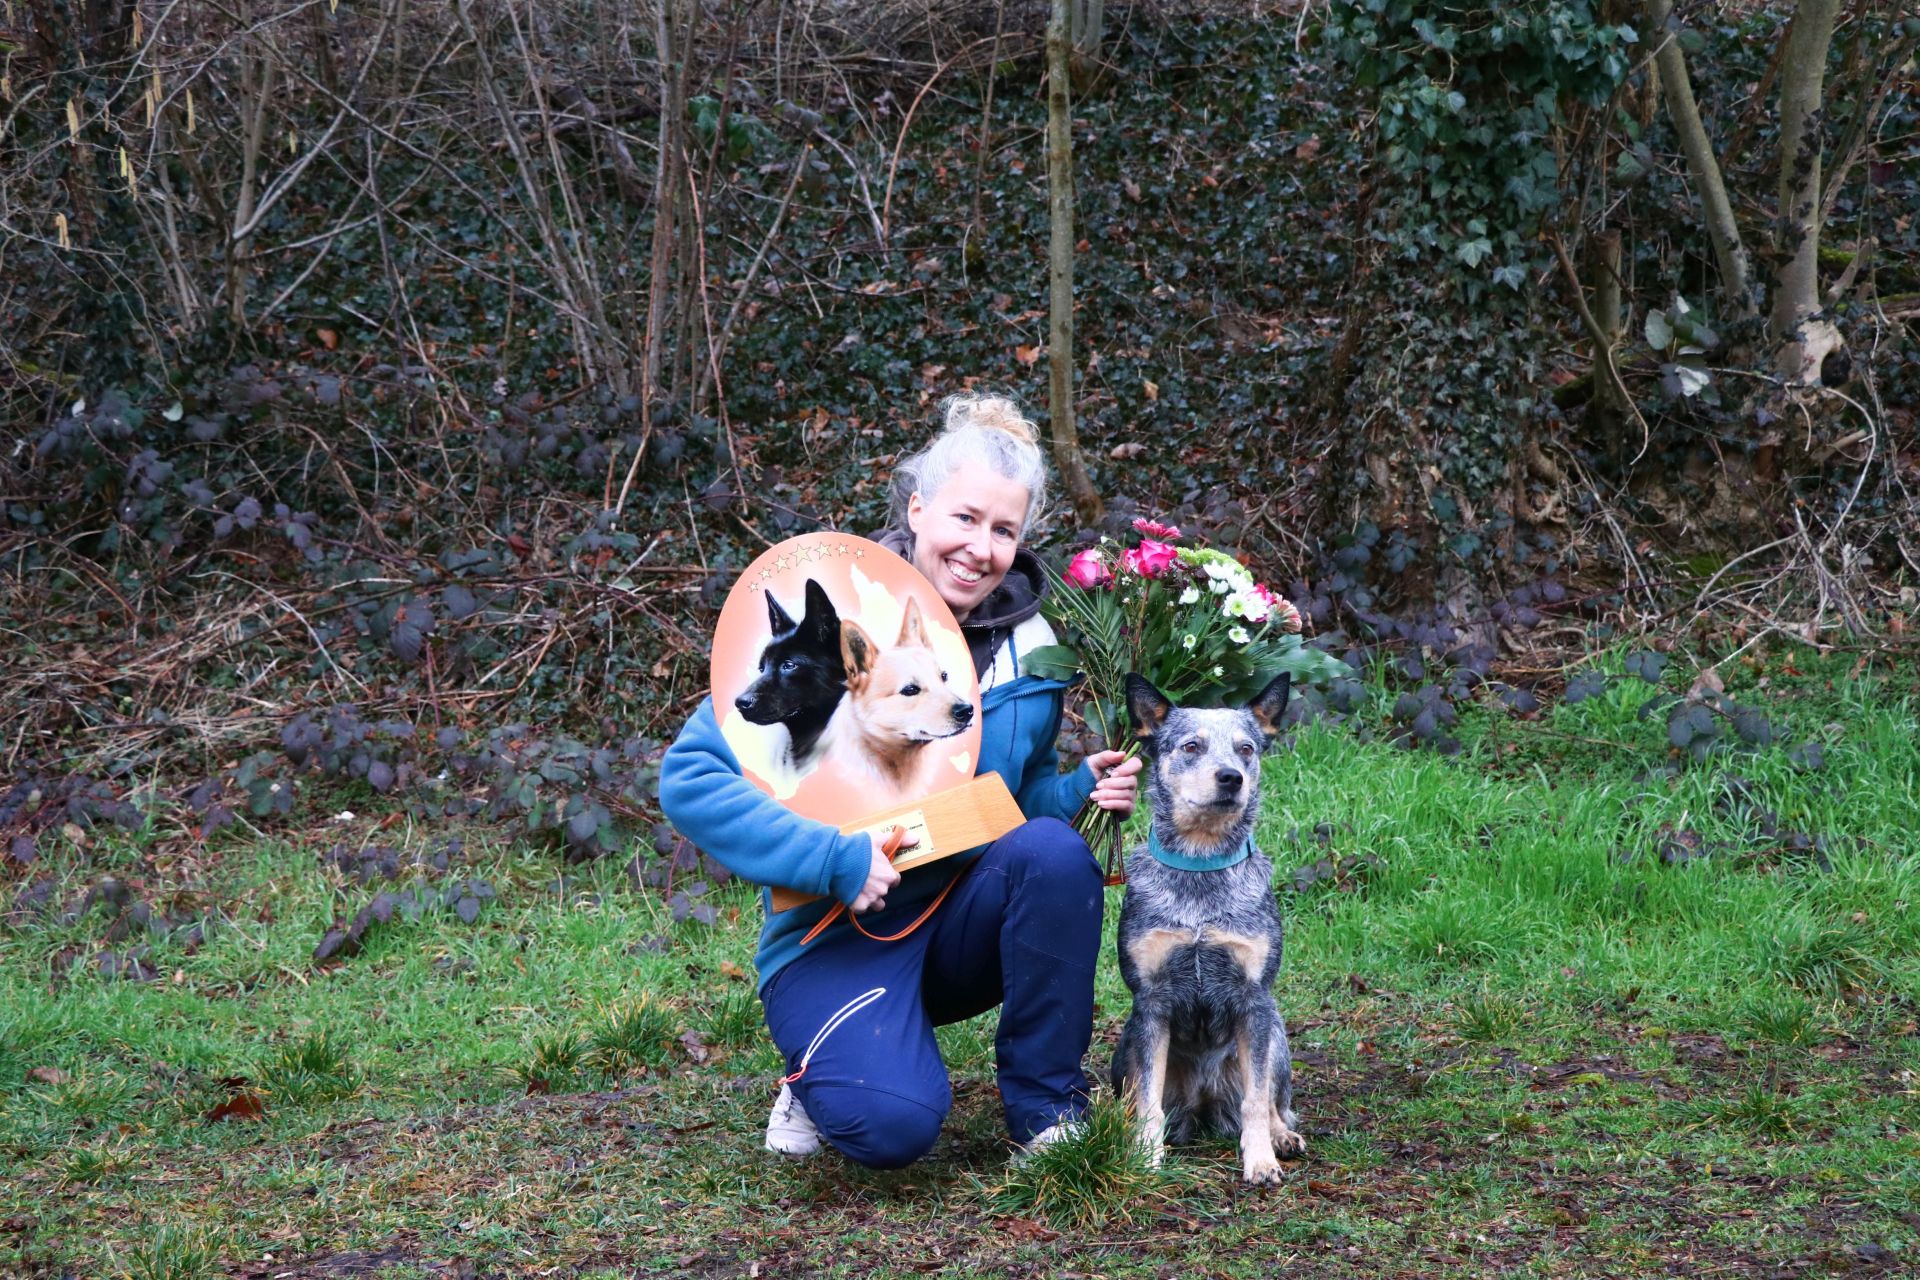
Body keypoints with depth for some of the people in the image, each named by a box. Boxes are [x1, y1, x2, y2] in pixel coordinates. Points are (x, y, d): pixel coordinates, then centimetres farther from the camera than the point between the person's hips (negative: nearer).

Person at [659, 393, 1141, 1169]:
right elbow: (689, 778, -18)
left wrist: (1081, 792, -12)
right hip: (837, 936, -5)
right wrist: (832, 858, -27)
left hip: (964, 920, 5)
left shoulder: (1026, 647, 1)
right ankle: (823, 1072, 8)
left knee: (1054, 851, -28)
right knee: (893, 1125, -31)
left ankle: (1044, 1105, -10)